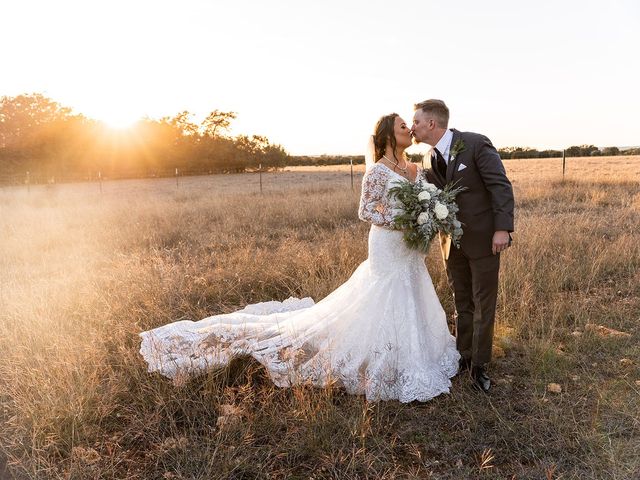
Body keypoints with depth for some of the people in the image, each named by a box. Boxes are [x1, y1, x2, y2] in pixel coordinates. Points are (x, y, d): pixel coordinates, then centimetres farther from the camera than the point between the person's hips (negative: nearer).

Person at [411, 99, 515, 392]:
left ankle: (478, 365, 19)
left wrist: (502, 228, -21)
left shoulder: (476, 144, -13)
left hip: (482, 238, -5)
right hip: (452, 240, 5)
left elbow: (501, 186, -16)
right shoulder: (431, 159, 5)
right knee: (462, 303, 15)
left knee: (483, 303, 6)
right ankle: (463, 356, 30)